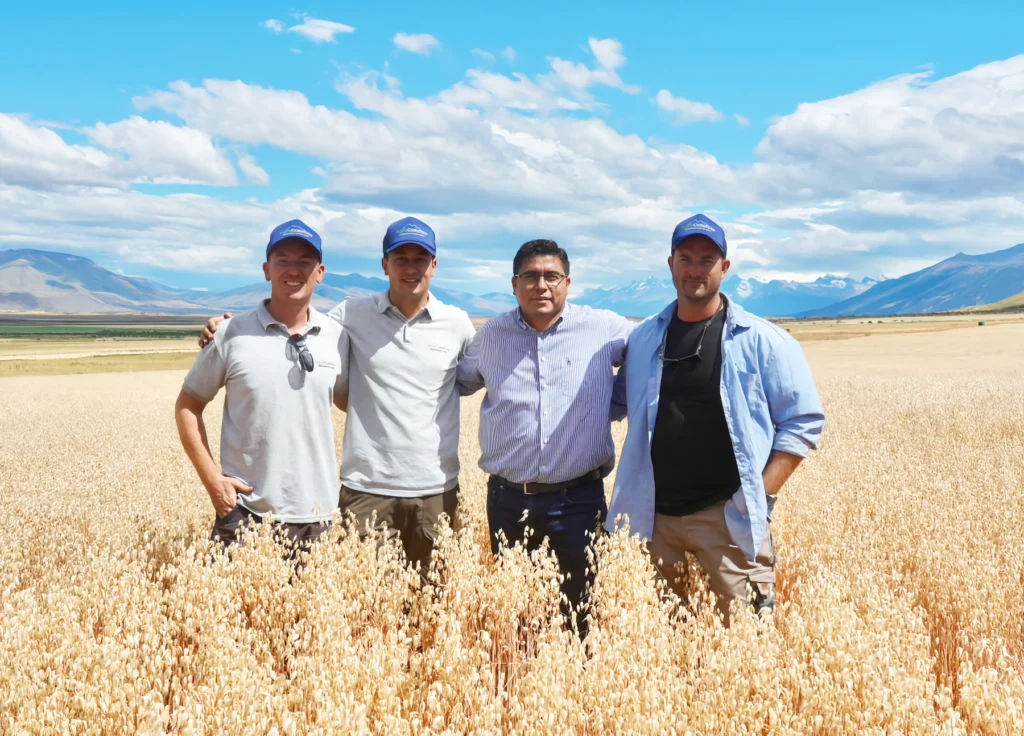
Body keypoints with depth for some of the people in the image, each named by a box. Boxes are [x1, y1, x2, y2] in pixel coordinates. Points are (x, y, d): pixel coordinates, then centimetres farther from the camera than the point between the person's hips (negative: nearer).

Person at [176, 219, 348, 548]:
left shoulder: (338, 337, 2)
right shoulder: (232, 335, -5)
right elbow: (187, 407, 3)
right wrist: (211, 478, -6)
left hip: (316, 516, 2)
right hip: (244, 514, -2)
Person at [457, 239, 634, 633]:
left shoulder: (605, 328, -5)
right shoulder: (491, 334, 5)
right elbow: (457, 382, 21)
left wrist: (617, 405, 2)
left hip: (578, 498, -2)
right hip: (507, 498, 3)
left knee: (578, 611, 7)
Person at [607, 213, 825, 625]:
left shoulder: (761, 341, -3)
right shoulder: (643, 339, 8)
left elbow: (804, 421, -2)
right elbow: (621, 402, 20)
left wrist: (762, 493, -10)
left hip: (729, 516, -4)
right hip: (652, 516, 4)